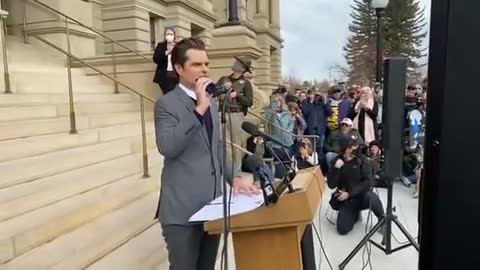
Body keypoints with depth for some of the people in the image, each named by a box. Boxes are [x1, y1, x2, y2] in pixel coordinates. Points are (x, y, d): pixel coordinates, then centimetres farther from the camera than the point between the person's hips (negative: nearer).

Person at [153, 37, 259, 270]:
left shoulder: (211, 103, 15)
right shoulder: (166, 104, -8)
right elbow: (166, 147, -24)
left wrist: (233, 177, 7)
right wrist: (198, 109, -25)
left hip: (212, 205, 7)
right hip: (182, 209, -7)